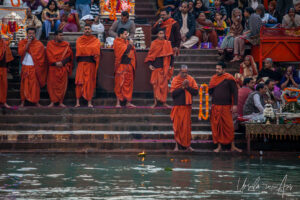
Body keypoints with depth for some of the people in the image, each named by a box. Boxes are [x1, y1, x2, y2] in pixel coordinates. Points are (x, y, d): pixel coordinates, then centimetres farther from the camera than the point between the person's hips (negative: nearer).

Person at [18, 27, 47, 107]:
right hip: (25, 67, 1)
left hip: (35, 67, -1)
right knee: (24, 84, 3)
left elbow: (41, 57, 1)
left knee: (35, 85, -1)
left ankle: (36, 101, 6)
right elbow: (20, 52, -11)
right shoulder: (22, 42, 4)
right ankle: (23, 101, 8)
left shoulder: (39, 44, 1)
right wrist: (27, 43, -15)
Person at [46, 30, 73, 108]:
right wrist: (55, 63, -14)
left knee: (62, 85, -1)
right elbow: (49, 56, -3)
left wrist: (62, 62, -12)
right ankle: (52, 102, 3)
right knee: (52, 85, -2)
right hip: (53, 67, -1)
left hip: (63, 68, 1)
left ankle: (61, 102, 6)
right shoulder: (50, 44, 4)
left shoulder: (66, 45, 6)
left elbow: (69, 56, 2)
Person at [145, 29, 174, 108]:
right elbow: (150, 54, 5)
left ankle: (164, 102, 5)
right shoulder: (154, 43, 4)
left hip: (165, 67, 1)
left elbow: (170, 55, 9)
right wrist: (150, 64, -6)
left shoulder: (167, 43, 7)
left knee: (164, 84, 0)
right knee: (155, 84, -4)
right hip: (156, 67, -1)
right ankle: (155, 102, 0)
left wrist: (170, 65, 2)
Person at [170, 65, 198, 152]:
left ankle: (188, 145, 8)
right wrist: (182, 87, -17)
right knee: (177, 126, 0)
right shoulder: (175, 80, -2)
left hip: (187, 106, 1)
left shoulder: (191, 79, 3)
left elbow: (196, 92, -2)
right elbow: (173, 93, -11)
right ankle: (177, 144, 8)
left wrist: (188, 87, -14)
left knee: (187, 126, 3)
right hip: (178, 106, -1)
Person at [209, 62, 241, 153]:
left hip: (226, 106, -4)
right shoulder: (214, 78, 10)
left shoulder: (229, 79, -3)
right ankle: (219, 146, 10)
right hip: (215, 106, 4)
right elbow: (210, 91, 17)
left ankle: (233, 146, 7)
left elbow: (235, 92, -5)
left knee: (229, 126, -1)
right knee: (216, 126, 3)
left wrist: (235, 105, -11)